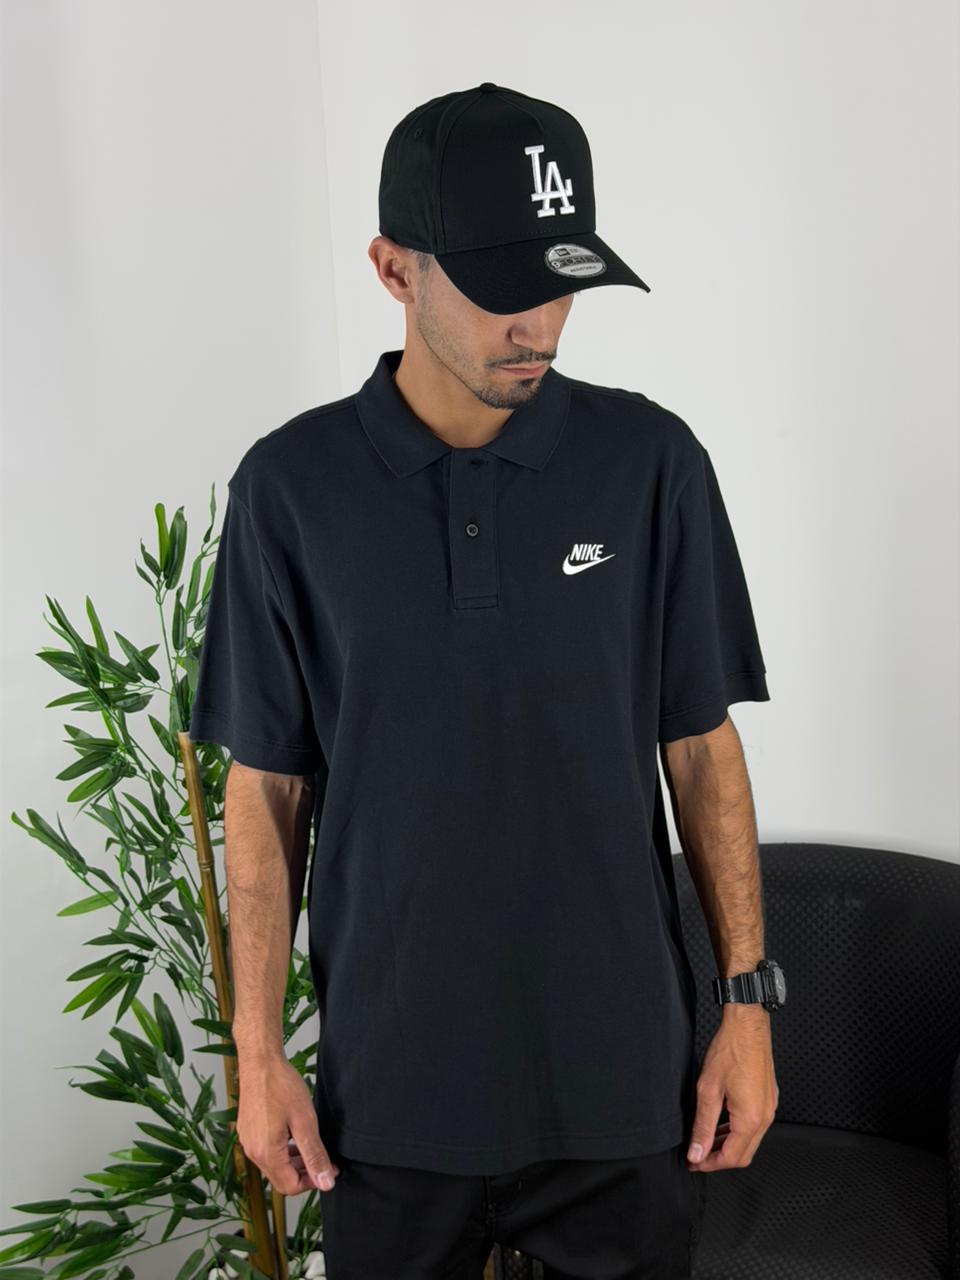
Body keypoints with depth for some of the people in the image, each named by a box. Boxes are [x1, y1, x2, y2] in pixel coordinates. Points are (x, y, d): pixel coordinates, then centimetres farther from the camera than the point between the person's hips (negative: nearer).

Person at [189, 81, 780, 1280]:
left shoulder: (651, 462, -7)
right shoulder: (290, 486, -8)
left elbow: (701, 744, -1)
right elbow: (266, 783, -2)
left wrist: (749, 1000, -1)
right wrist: (257, 1051, -1)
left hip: (622, 1069, 1)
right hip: (391, 1086, 0)